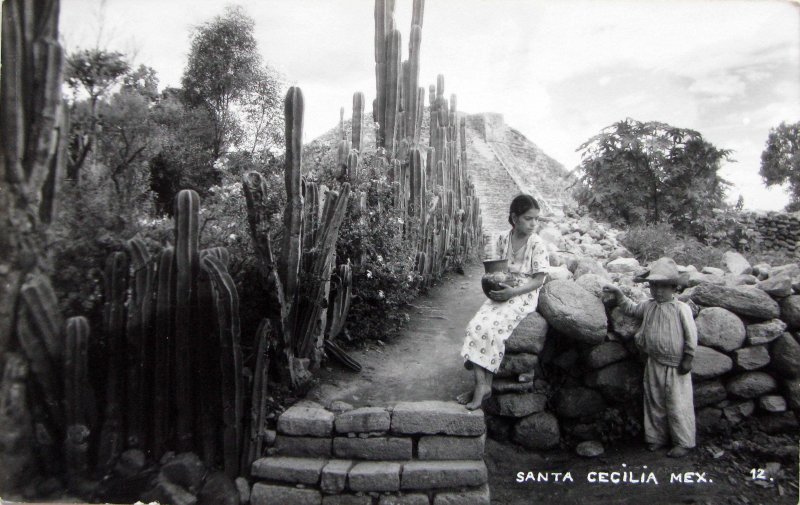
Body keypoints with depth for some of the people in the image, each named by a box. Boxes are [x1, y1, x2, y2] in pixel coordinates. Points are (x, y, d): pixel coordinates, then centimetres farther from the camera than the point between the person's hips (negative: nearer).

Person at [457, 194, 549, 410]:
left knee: (492, 328, -27)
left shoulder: (537, 245, -9)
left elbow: (539, 280, -8)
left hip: (523, 295, -5)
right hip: (501, 292, 5)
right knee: (476, 325, -20)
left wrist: (514, 291, -21)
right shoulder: (502, 239, 5)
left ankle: (485, 385, -14)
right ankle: (481, 384, -20)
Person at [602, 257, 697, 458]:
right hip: (654, 365, 6)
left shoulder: (681, 309, -13)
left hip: (676, 367, -6)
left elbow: (691, 337, -11)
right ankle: (657, 437, 28)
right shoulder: (648, 306, 4)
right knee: (654, 403, 14)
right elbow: (631, 308, 22)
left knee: (678, 405, 3)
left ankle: (683, 442, 19)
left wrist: (687, 360, -9)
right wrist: (617, 293, 11)